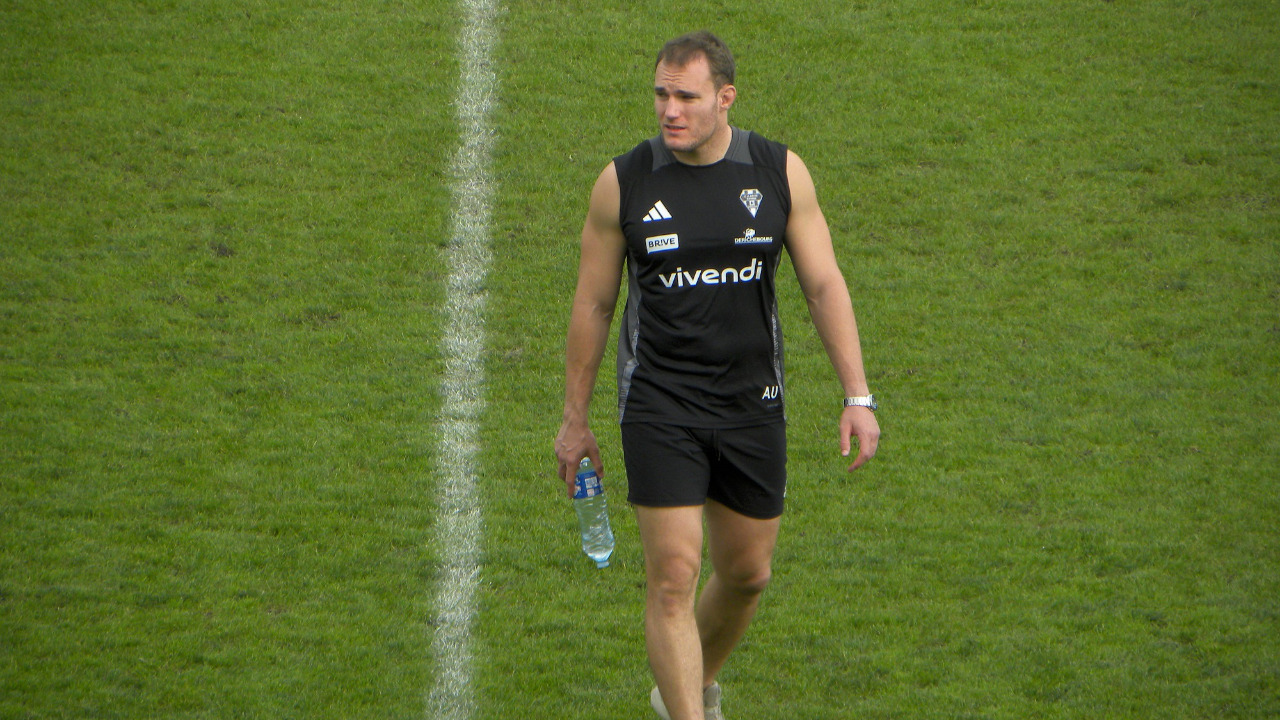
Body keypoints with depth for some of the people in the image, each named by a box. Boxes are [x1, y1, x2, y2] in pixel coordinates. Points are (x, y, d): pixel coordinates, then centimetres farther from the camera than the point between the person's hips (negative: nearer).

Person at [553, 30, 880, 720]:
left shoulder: (780, 172, -3)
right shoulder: (622, 183, -6)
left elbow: (824, 284, 2)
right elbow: (592, 305, 3)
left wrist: (857, 396, -4)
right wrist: (574, 421, 7)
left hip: (753, 405, 3)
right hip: (659, 410, -3)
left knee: (746, 573, 14)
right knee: (673, 578, -12)